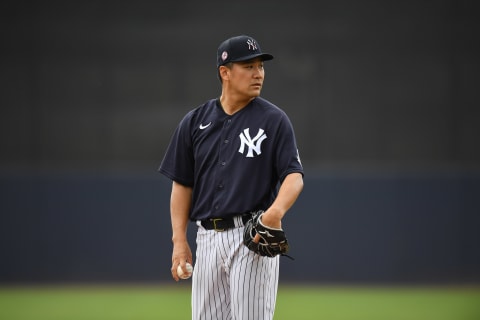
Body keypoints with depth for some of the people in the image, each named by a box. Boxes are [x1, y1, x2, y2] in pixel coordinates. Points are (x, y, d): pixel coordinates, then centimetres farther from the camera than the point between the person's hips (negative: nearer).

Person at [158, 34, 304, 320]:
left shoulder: (274, 120, -1)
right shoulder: (195, 122, 9)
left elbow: (294, 176, -9)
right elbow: (182, 184, 12)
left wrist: (276, 211, -29)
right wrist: (179, 240, 3)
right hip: (208, 239, 4)